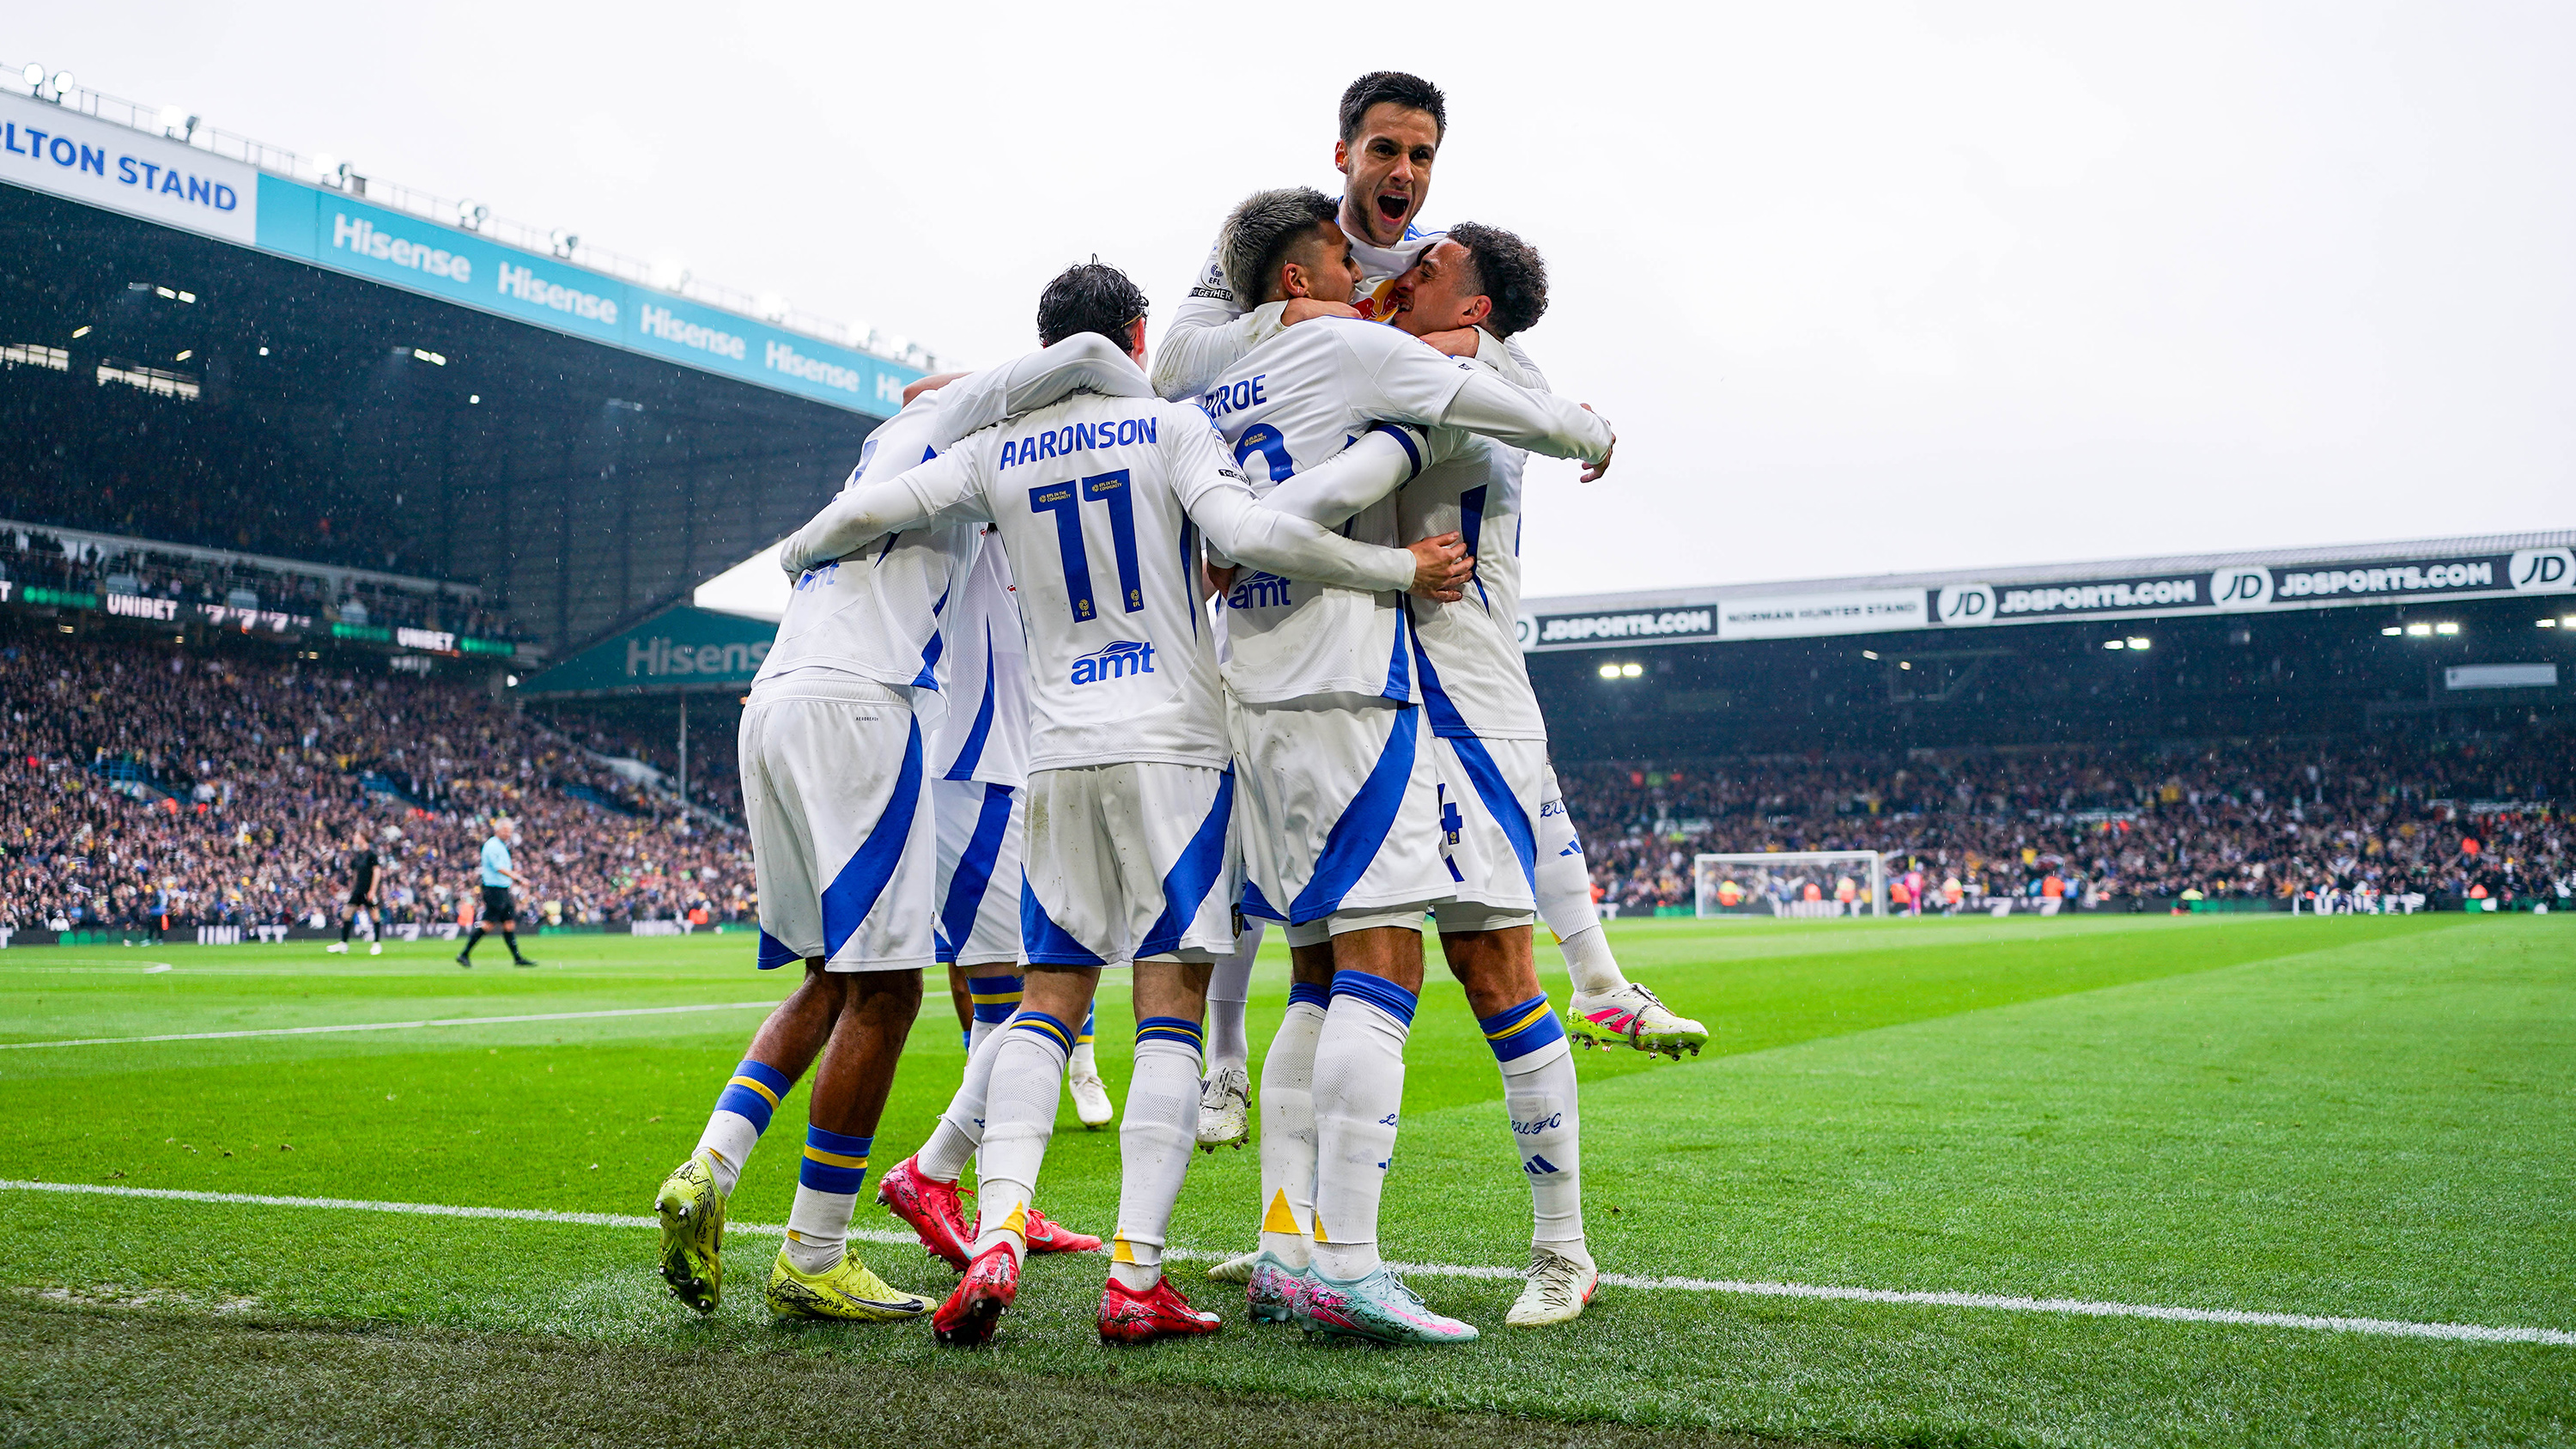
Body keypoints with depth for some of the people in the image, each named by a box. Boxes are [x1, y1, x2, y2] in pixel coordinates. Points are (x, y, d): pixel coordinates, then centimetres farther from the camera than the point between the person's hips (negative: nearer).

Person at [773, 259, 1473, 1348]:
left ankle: (997, 1237, -7)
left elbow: (869, 511, 10)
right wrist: (1405, 569, -7)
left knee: (1048, 999, 9)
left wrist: (798, 556, 32)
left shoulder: (999, 453, 11)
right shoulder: (1169, 428, 1)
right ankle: (1137, 1276, -7)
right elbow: (1252, 535, -14)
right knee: (1169, 1011, -3)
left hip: (1060, 755, 3)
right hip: (1175, 745, -3)